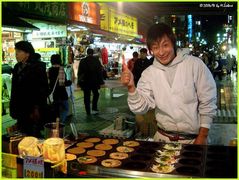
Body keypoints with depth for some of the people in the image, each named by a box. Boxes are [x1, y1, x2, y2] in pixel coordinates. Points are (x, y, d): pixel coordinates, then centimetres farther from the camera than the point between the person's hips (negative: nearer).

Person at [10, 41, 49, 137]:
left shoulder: (37, 68, -11)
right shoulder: (17, 67, 11)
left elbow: (43, 90, -12)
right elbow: (14, 89, 17)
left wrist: (37, 109, -14)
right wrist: (13, 106, 13)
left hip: (32, 111, -7)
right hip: (20, 109, 7)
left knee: (33, 135, -3)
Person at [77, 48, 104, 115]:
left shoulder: (82, 61, -3)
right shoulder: (96, 61, -3)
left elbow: (79, 72, -1)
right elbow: (100, 72, -1)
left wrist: (79, 82, 5)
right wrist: (101, 81, 4)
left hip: (85, 82, 0)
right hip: (95, 81, 0)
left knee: (86, 96, 7)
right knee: (96, 94, 19)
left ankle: (88, 111, 9)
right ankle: (94, 109, 8)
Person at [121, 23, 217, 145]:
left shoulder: (195, 64, -9)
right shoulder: (149, 73, -1)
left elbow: (208, 103, -6)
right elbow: (140, 108, -5)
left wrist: (202, 137, -7)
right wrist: (131, 88, -22)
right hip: (163, 138, 2)